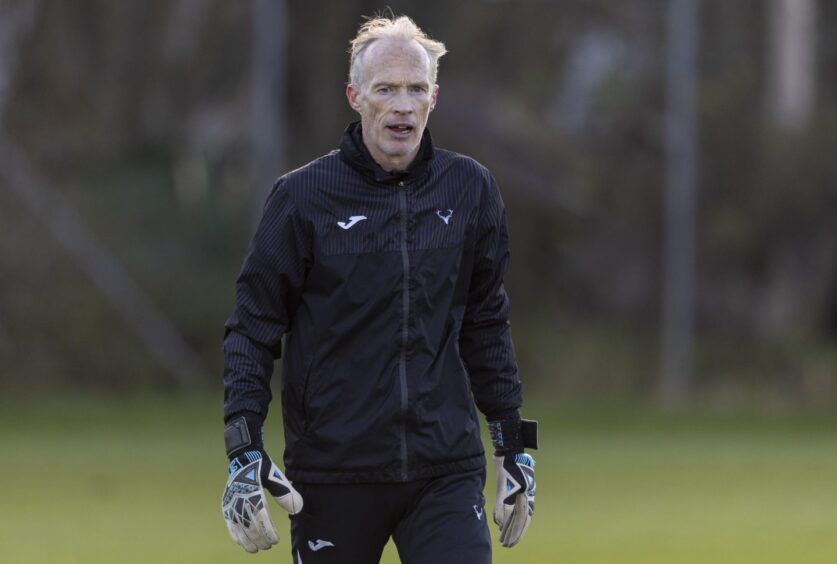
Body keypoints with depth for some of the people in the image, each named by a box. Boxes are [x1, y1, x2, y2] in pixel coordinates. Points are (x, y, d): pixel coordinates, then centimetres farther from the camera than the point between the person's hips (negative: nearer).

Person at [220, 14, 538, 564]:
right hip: (332, 471, -1)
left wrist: (513, 443, 16)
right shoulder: (303, 196, -2)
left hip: (447, 471, 1)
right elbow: (253, 326, 1)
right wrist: (244, 452, -9)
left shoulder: (470, 190, 7)